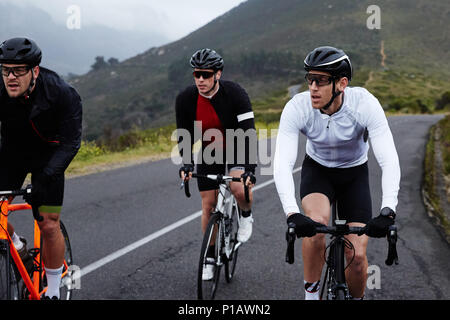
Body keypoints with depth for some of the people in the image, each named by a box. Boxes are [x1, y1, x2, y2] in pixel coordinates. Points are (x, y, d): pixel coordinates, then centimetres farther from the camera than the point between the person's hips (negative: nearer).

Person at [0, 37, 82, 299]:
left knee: (49, 225, -7)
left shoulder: (62, 93, -28)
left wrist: (45, 179, -41)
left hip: (48, 157, -2)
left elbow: (70, 143, -29)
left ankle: (53, 292, 10)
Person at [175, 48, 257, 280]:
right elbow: (184, 135, -11)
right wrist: (187, 164, -28)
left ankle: (246, 215, 6)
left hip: (236, 148, -3)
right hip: (209, 152, 3)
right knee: (208, 205, 2)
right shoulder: (185, 99, -18)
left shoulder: (235, 94, -27)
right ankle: (210, 257, 19)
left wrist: (250, 168, -40)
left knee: (239, 188, -30)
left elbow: (249, 133, -30)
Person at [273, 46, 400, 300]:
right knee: (316, 222, -31)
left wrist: (388, 211, -49)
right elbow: (282, 164, -36)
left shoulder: (365, 103, -30)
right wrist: (292, 214, -50)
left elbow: (389, 160, -35)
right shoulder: (297, 108, -28)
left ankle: (356, 298, 22)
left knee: (357, 255, -9)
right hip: (317, 170, 0)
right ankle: (311, 294, -10)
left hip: (354, 174, 0)